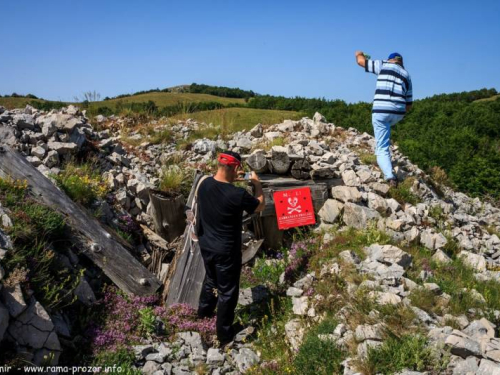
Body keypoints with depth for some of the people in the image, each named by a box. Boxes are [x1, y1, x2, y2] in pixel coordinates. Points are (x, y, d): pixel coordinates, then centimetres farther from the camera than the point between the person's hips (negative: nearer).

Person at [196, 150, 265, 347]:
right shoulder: (237, 195, -28)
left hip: (205, 246, 7)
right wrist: (257, 184, 6)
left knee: (211, 280, 31)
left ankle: (204, 312, 55)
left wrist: (231, 180, 14)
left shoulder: (205, 184, -10)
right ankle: (224, 335, 28)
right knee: (227, 291, 12)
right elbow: (260, 206, -7)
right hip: (226, 251, -6)